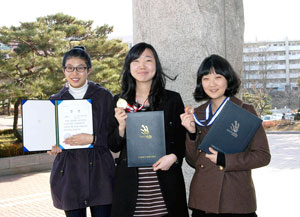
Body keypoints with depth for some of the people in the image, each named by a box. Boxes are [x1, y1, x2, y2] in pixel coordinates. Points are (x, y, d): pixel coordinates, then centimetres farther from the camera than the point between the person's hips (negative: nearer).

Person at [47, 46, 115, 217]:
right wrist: (53, 146, -6)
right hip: (68, 173, 2)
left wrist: (92, 139, -17)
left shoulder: (104, 96, 2)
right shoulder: (56, 100, 9)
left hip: (99, 171, -2)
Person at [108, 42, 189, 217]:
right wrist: (121, 127, -10)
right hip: (129, 183, 1)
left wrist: (174, 156, -11)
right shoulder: (120, 101, 6)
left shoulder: (172, 99, 3)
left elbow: (183, 140, 8)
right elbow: (114, 147, 8)